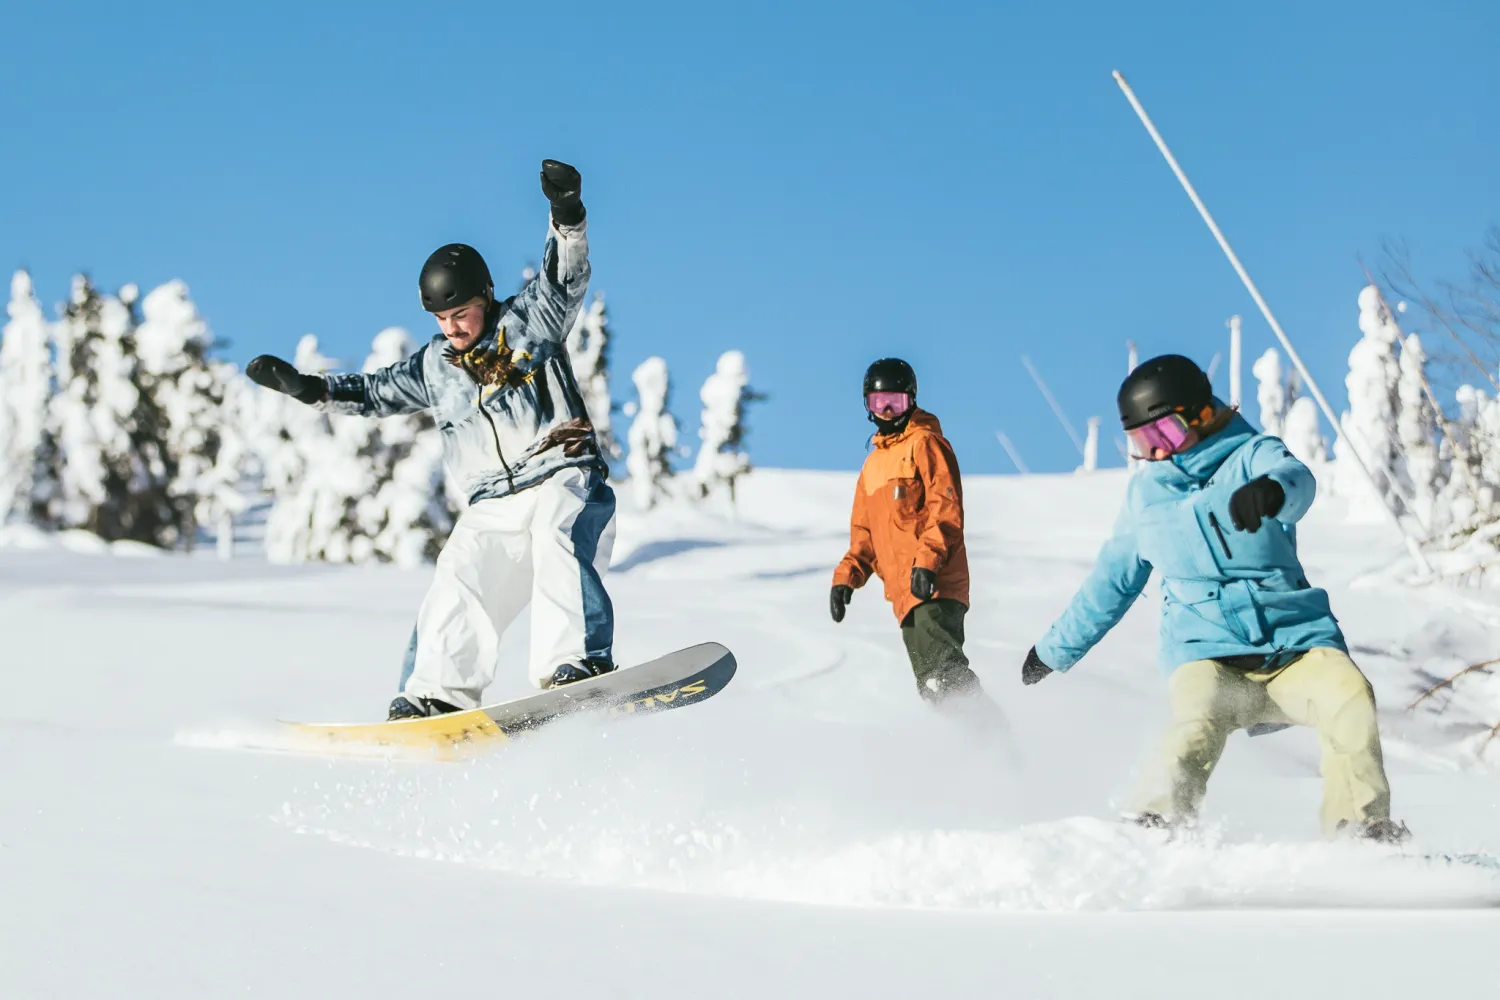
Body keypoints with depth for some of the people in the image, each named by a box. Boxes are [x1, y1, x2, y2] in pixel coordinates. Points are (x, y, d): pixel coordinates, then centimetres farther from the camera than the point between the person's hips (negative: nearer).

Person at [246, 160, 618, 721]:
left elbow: (565, 275, -10)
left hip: (563, 481, -5)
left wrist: (567, 215, -28)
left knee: (559, 547, -33)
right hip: (493, 506, 5)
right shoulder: (435, 366, 17)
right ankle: (439, 696, -6)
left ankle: (576, 663, -44)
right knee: (455, 590, -11)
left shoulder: (530, 321, 4)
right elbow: (376, 393, 27)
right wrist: (306, 388, 18)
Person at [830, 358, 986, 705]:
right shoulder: (873, 464, 25)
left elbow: (946, 508, -11)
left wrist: (928, 561, -22)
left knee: (944, 672, -23)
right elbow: (864, 532, 30)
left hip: (935, 586, -8)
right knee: (929, 682, 1)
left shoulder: (924, 444, 1)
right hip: (904, 594, 8)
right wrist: (846, 577, 15)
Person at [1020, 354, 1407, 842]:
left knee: (1349, 697, -28)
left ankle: (1364, 828, -16)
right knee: (1197, 729, -31)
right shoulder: (1145, 491, 13)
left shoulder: (1252, 455, 0)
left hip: (1292, 636, -1)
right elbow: (1112, 580, 27)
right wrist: (1057, 648, 33)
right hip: (1205, 649, 1)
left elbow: (1296, 480, -26)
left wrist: (1271, 490, -52)